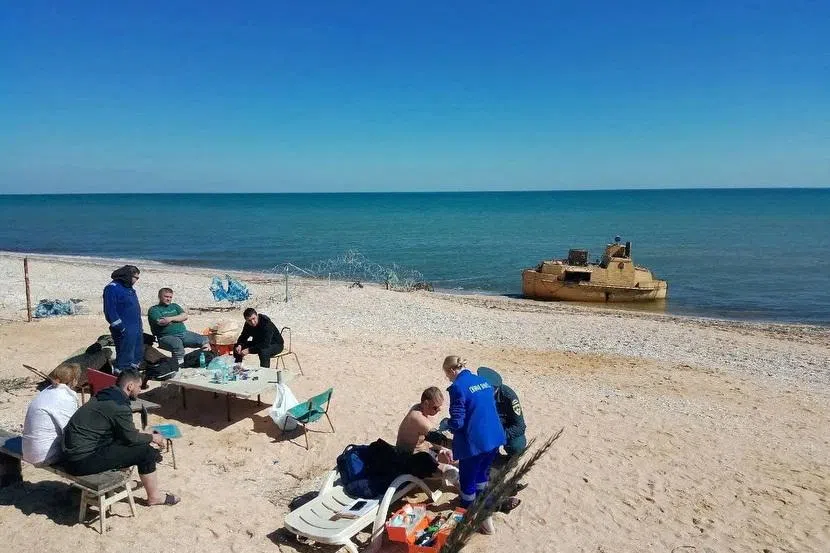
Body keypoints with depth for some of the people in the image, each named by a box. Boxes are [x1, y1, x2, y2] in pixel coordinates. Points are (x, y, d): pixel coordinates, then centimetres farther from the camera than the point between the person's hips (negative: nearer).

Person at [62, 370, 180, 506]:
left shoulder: (106, 395, 10)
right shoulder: (119, 405, -20)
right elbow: (131, 438, -11)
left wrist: (148, 439, 17)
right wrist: (152, 437, 7)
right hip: (83, 461, -10)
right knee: (146, 451, -8)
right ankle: (154, 497, 6)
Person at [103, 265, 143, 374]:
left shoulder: (129, 288, 16)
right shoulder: (112, 288, -13)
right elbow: (110, 311, -19)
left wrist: (140, 327, 18)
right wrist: (122, 328, -21)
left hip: (137, 329, 10)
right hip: (125, 331, -10)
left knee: (138, 356, 18)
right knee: (125, 360, -7)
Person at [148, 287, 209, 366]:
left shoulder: (175, 306, 23)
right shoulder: (154, 309, 5)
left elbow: (185, 316, 7)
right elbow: (161, 322, -13)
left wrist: (171, 319, -8)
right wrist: (178, 319, 0)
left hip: (183, 333, 6)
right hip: (167, 336, -6)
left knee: (204, 340, -8)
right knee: (178, 345, -40)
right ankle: (179, 365, -37)